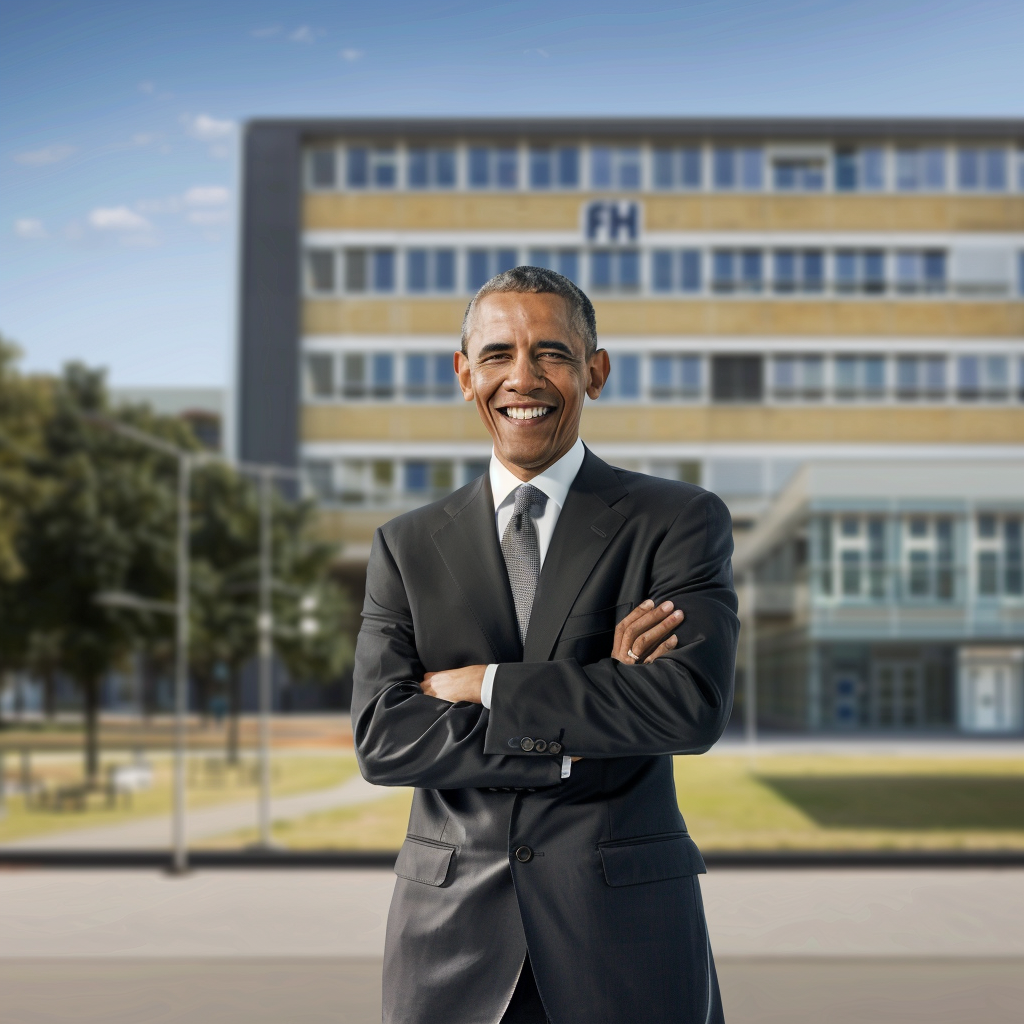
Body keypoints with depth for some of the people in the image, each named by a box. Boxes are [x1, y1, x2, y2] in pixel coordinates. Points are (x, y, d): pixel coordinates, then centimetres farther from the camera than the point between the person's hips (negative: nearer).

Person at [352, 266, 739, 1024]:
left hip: (627, 934, -1)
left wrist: (483, 685, -12)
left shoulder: (679, 522, 0)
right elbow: (383, 740, -5)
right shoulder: (408, 548, 7)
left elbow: (694, 706, -15)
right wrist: (582, 725, -14)